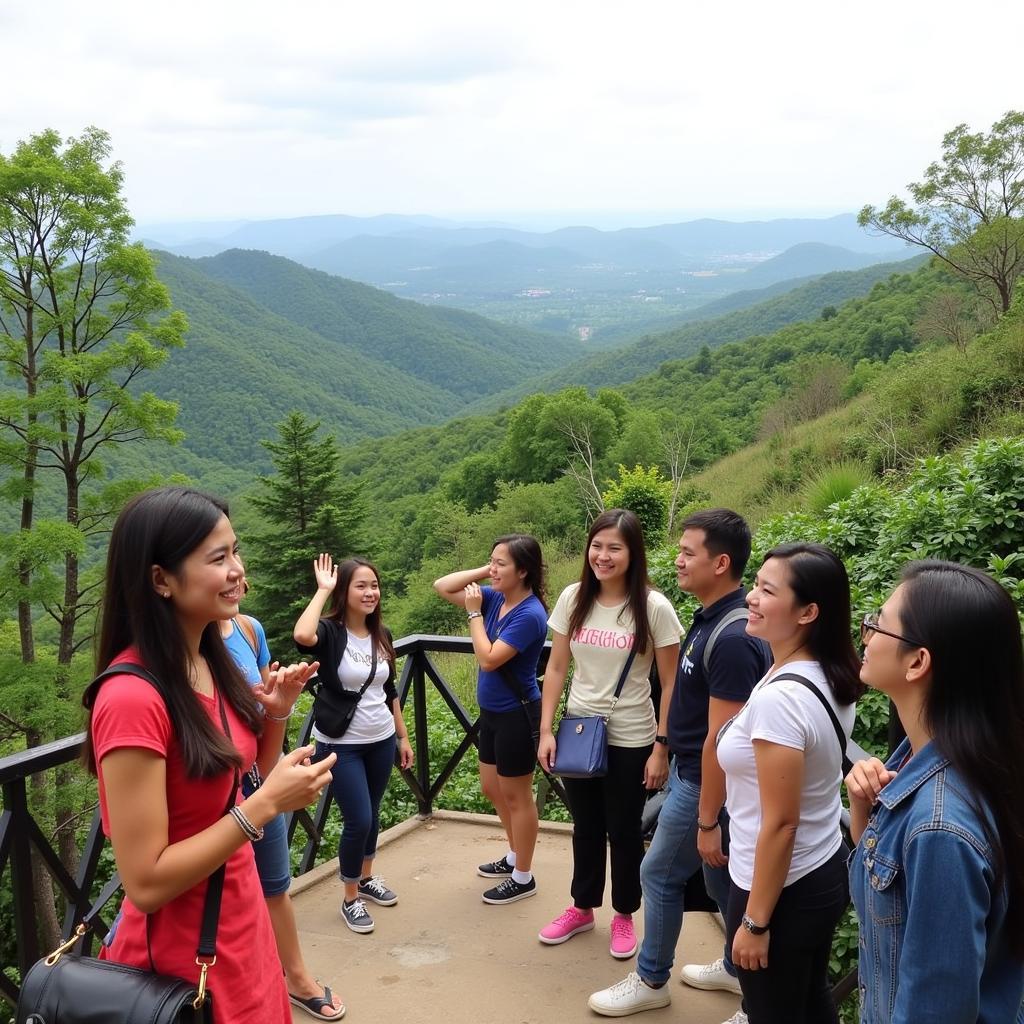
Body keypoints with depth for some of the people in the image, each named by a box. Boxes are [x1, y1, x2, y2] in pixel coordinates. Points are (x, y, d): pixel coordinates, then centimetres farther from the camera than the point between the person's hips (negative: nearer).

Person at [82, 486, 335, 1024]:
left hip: (241, 925, 8)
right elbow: (145, 884, -24)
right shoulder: (132, 697, -25)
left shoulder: (210, 662, 0)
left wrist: (275, 714, -4)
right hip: (182, 952, -8)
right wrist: (264, 804, -25)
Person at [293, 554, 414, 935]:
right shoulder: (330, 632, -14)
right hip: (340, 745, -6)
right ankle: (350, 899, 14)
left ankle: (367, 879, 39)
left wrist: (403, 736, 14)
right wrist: (322, 590, -28)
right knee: (358, 820, -6)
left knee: (372, 816, 18)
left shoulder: (382, 636, 4)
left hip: (381, 741, 6)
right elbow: (302, 636, -40)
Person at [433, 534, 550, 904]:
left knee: (516, 796, 6)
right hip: (492, 712, 9)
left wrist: (474, 613, -18)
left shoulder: (530, 614, -24)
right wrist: (483, 572, -7)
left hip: (516, 716, -9)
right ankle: (515, 856, 41)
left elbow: (488, 659, -27)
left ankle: (523, 878, 22)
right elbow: (441, 586, 3)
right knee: (492, 789, 21)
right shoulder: (496, 598, -1)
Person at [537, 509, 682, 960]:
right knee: (586, 826, 19)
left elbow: (671, 683, -10)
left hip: (630, 739, -3)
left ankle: (624, 915, 33)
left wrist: (661, 747, -11)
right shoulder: (573, 598, -4)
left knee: (624, 830, 12)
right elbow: (556, 668, 3)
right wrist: (546, 730, -1)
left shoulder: (653, 607, -15)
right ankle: (582, 908, 38)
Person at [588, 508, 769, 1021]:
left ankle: (651, 980, 26)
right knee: (721, 879, 21)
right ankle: (737, 968, 37)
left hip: (704, 783, -9)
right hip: (692, 771, 9)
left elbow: (721, 740, -26)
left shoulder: (731, 639, -28)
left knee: (660, 875, 8)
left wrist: (707, 820, -22)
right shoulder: (711, 618, 2)